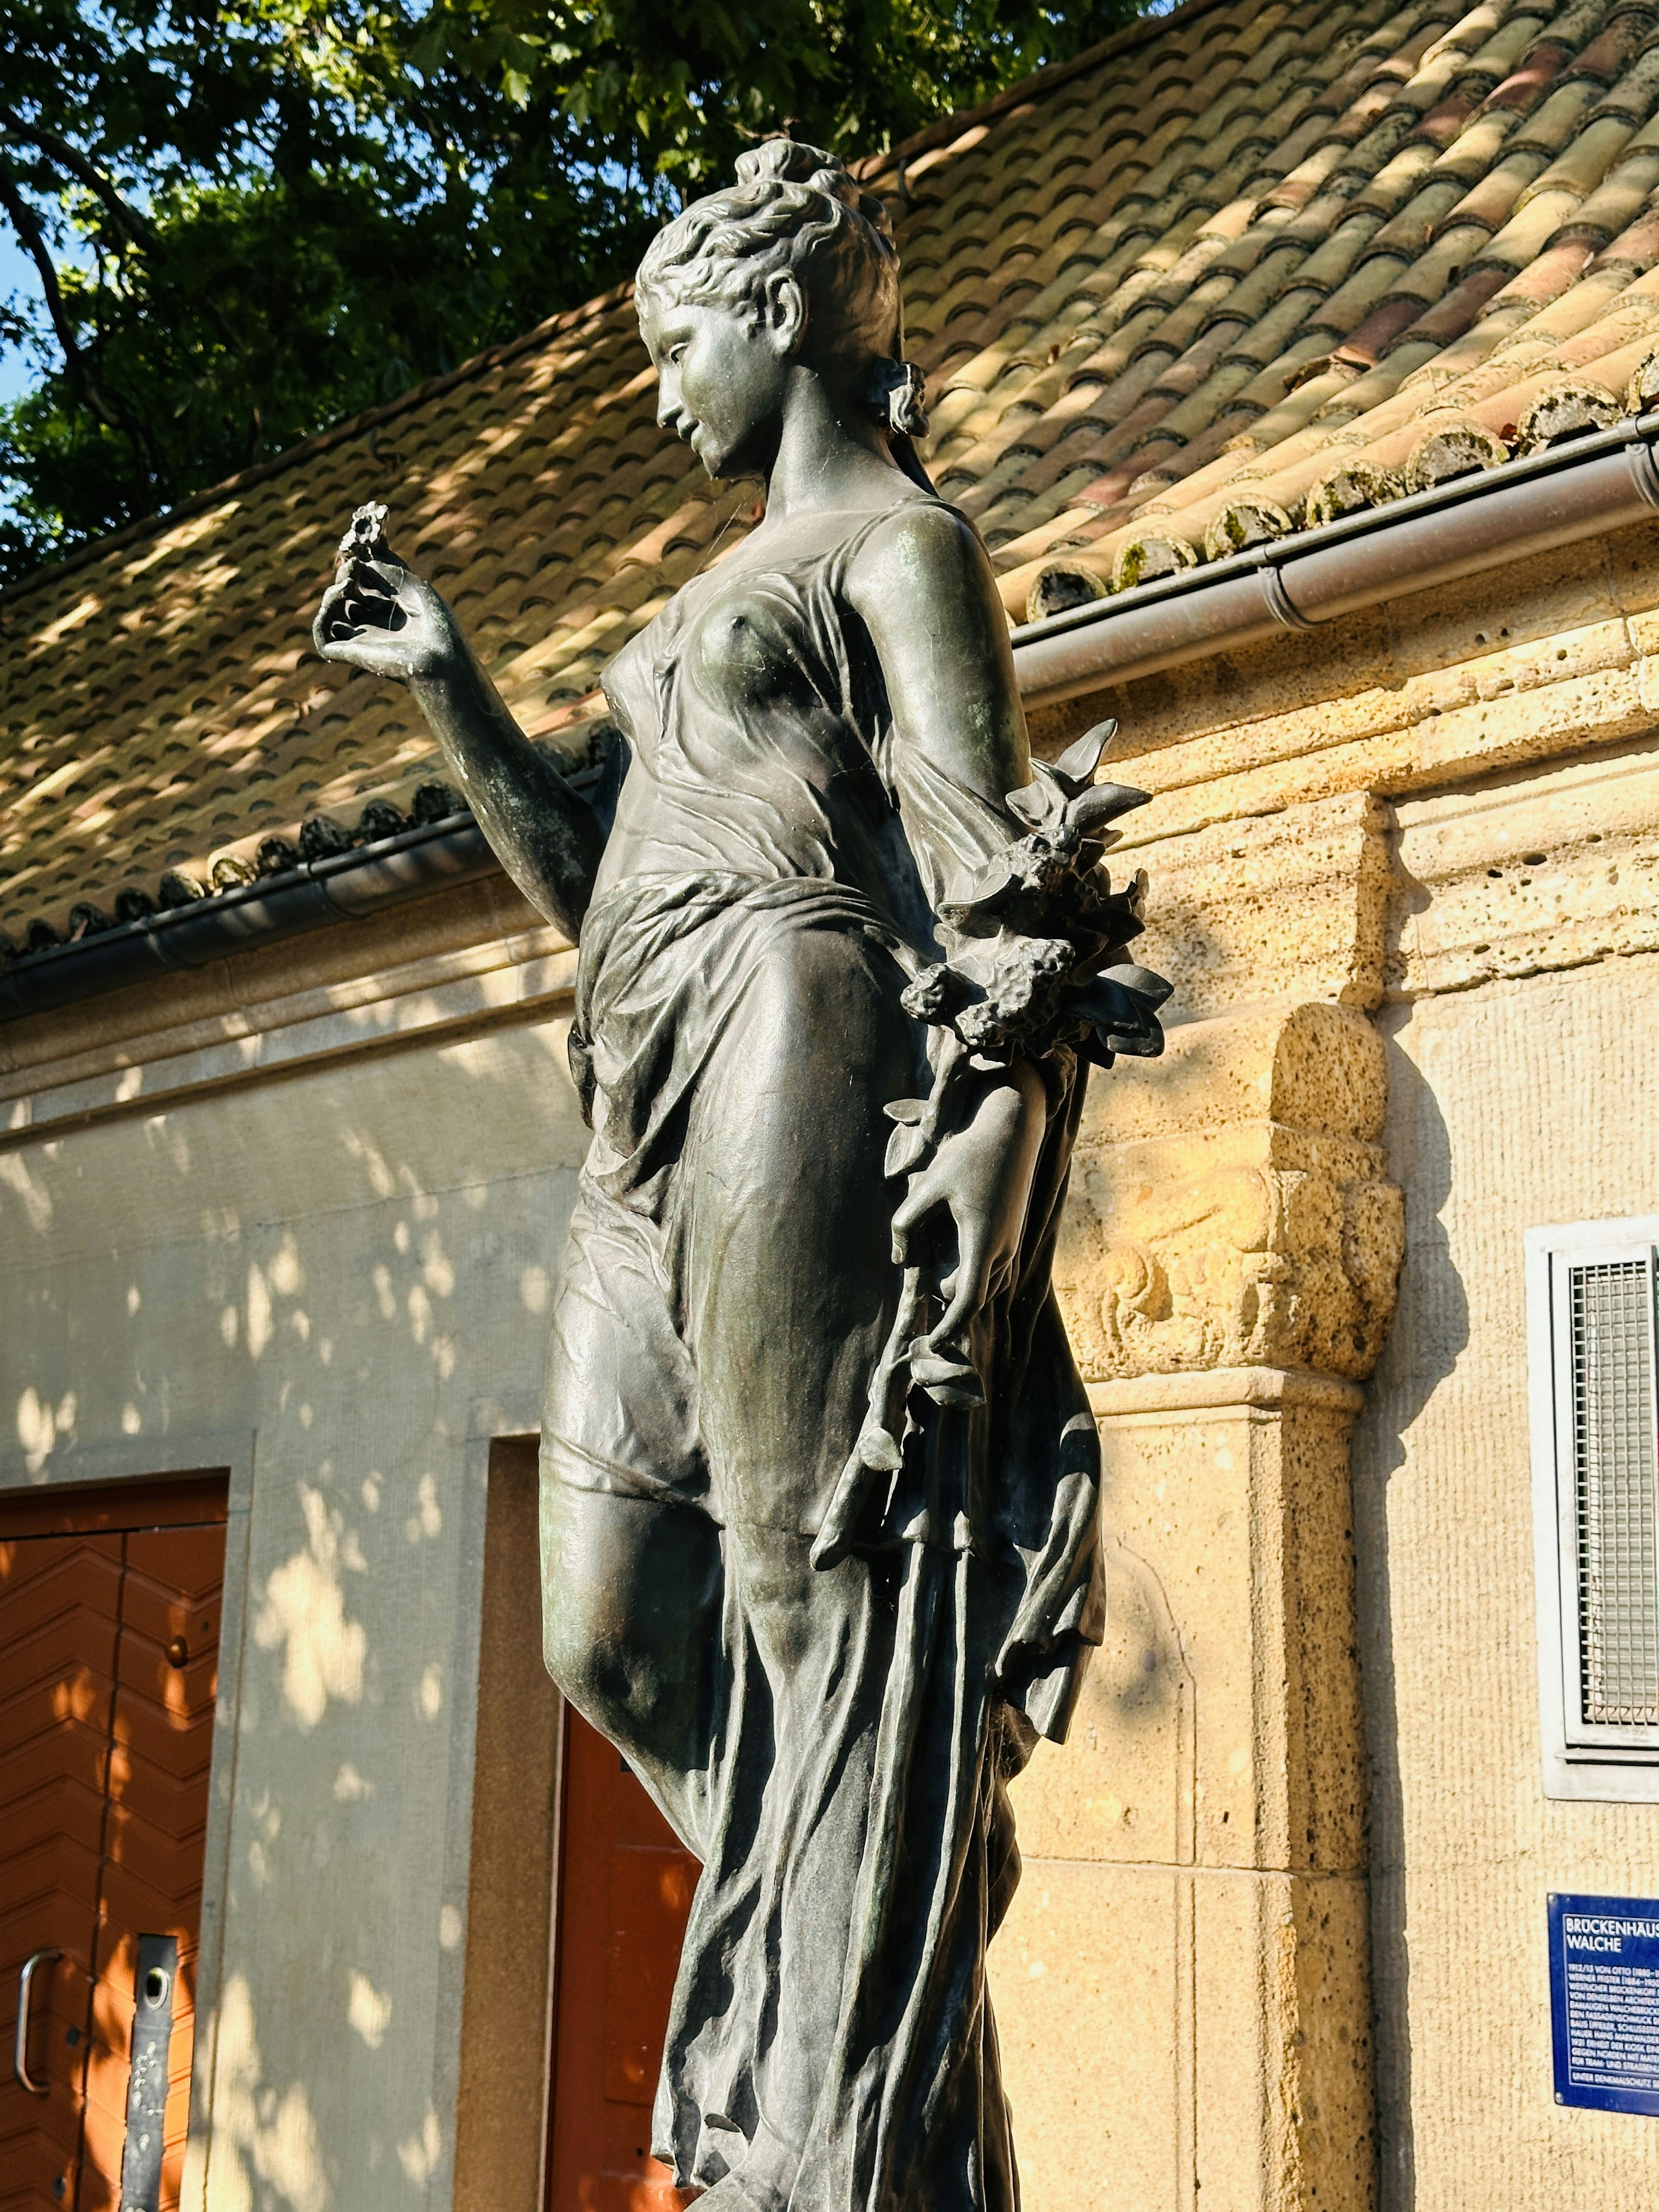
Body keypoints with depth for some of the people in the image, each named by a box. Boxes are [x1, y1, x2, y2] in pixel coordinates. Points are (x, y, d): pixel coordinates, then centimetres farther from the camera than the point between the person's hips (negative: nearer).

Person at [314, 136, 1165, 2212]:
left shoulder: (897, 540, 4)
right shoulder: (722, 593, 30)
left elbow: (985, 867, -9)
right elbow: (586, 885, 29)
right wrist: (443, 681, 26)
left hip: (794, 1055, -9)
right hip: (652, 1125, 9)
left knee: (828, 1596, -11)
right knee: (616, 1638, 3)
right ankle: (852, 1993, 15)